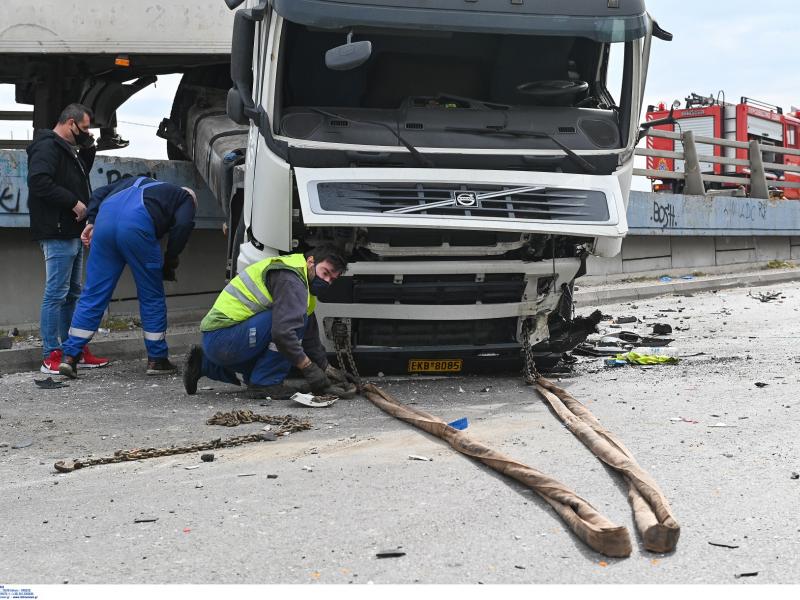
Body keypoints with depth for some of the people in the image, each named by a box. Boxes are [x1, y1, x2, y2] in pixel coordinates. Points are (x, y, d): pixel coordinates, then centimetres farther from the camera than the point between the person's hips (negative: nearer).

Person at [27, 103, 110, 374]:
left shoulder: (67, 149, 19)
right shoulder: (47, 147, -11)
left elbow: (81, 174, 30)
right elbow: (39, 181, -24)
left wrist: (88, 148, 14)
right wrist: (73, 202, -21)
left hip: (71, 232, 11)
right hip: (57, 233, -11)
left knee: (72, 293, 14)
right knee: (56, 293, -9)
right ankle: (51, 356, -6)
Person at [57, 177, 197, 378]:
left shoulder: (138, 182, 41)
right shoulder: (186, 198, 25)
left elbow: (100, 192, 28)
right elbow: (183, 224, 3)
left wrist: (91, 221, 19)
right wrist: (170, 261, 12)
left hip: (105, 220, 5)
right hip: (137, 226, -5)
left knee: (93, 294, 9)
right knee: (152, 296, 10)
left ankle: (70, 356, 6)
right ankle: (157, 360, 17)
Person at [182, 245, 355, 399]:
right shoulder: (289, 278, -16)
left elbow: (310, 339, 23)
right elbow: (282, 332, -28)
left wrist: (326, 367, 15)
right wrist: (309, 368, -20)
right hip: (222, 339, -10)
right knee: (296, 318, -19)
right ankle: (265, 384, -12)